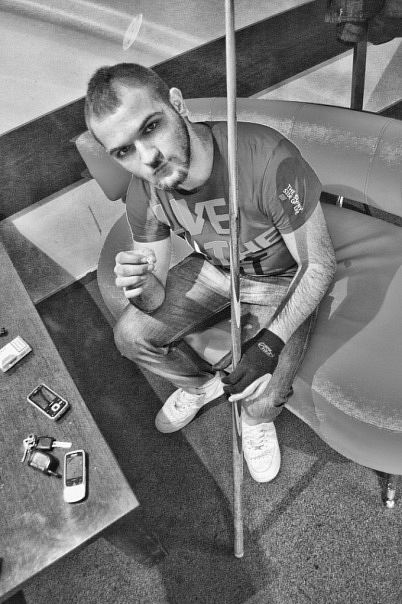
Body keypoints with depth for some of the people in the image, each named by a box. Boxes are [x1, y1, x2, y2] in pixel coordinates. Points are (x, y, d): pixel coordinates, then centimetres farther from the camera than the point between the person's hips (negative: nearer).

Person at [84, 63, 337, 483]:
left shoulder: (268, 160, -37)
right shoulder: (143, 193, -19)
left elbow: (319, 265, -24)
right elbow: (158, 300, -12)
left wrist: (271, 342, -32)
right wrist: (142, 288, -37)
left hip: (281, 281, -4)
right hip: (212, 268, 4)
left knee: (261, 399, -20)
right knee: (130, 336, -8)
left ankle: (256, 420, 22)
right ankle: (201, 383, 23)